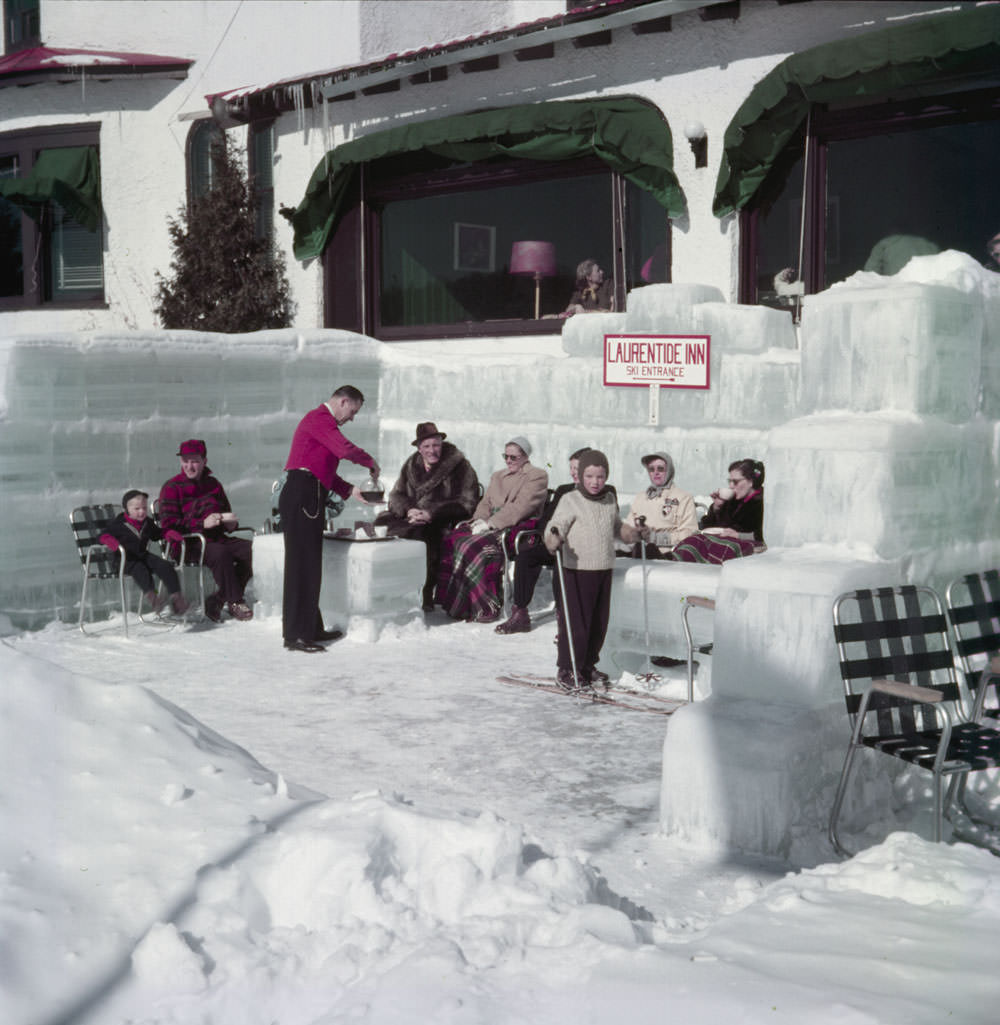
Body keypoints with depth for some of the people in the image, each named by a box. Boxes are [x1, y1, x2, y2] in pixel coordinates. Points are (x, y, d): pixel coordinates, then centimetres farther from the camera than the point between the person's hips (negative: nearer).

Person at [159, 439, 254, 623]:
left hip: (216, 538, 6)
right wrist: (203, 523, -20)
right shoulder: (172, 487, 2)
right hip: (188, 544, -6)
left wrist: (231, 522, 3)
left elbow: (226, 512, 31)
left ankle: (217, 599, -18)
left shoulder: (213, 484, 19)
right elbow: (168, 524, -9)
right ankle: (235, 602, -25)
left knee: (252, 549, -20)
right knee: (220, 553, -37)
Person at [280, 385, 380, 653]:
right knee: (302, 567, -10)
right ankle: (296, 636, -9)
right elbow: (346, 450, -21)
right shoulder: (319, 418, -7)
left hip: (308, 499, 11)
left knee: (310, 567, 14)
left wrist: (351, 490, 20)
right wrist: (371, 463, -4)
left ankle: (311, 629, 21)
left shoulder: (322, 421, 26)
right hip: (301, 497, -11)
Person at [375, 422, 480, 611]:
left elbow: (466, 503, -9)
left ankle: (425, 594, -24)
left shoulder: (460, 466, -2)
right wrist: (408, 510, -12)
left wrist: (432, 514, -19)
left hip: (445, 522, -5)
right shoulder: (412, 465, 15)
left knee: (426, 532, -36)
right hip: (412, 517, 5)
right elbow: (396, 494, 12)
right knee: (382, 522, -18)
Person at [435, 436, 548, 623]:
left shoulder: (537, 476, 2)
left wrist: (490, 524, -17)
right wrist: (479, 520, -3)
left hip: (518, 527, -7)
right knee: (452, 540, -21)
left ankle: (487, 607, -29)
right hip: (492, 526, 7)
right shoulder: (498, 477, 28)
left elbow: (521, 506, -10)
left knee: (477, 545, -34)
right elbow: (485, 503, 21)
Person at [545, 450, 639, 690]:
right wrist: (553, 541, -34)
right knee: (576, 622, -5)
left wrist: (630, 533, 8)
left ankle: (588, 665, 26)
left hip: (604, 570, 6)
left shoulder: (610, 500, 9)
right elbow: (556, 526, -15)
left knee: (599, 622, 12)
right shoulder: (570, 501, -9)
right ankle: (566, 669, 8)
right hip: (577, 570, -6)